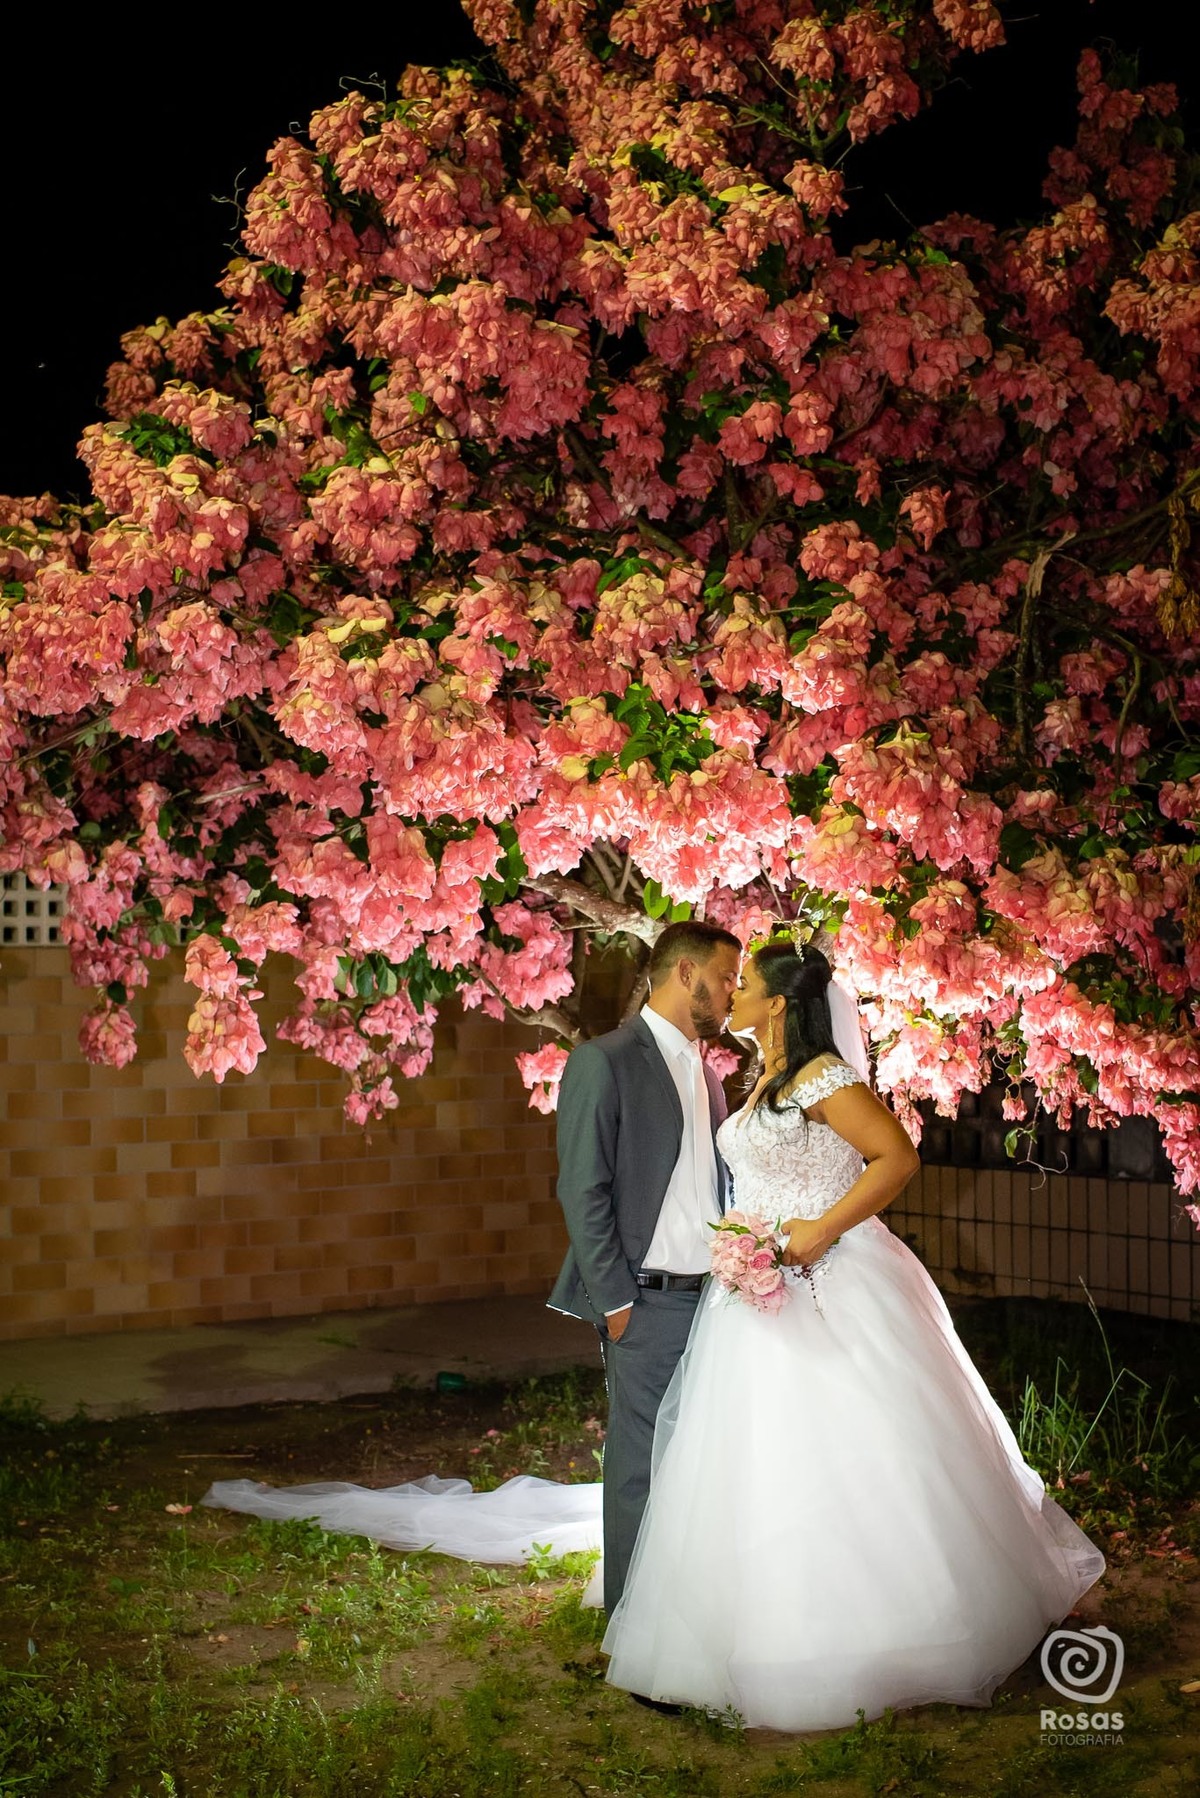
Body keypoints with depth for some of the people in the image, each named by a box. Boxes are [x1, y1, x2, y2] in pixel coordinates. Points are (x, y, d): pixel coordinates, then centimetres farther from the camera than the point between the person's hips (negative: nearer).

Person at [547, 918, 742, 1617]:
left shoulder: (705, 1071, 16)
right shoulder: (604, 1062, -8)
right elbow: (582, 1190, -11)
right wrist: (615, 1303, -12)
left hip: (715, 1296, 7)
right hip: (649, 1303, -7)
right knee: (642, 1465, 1)